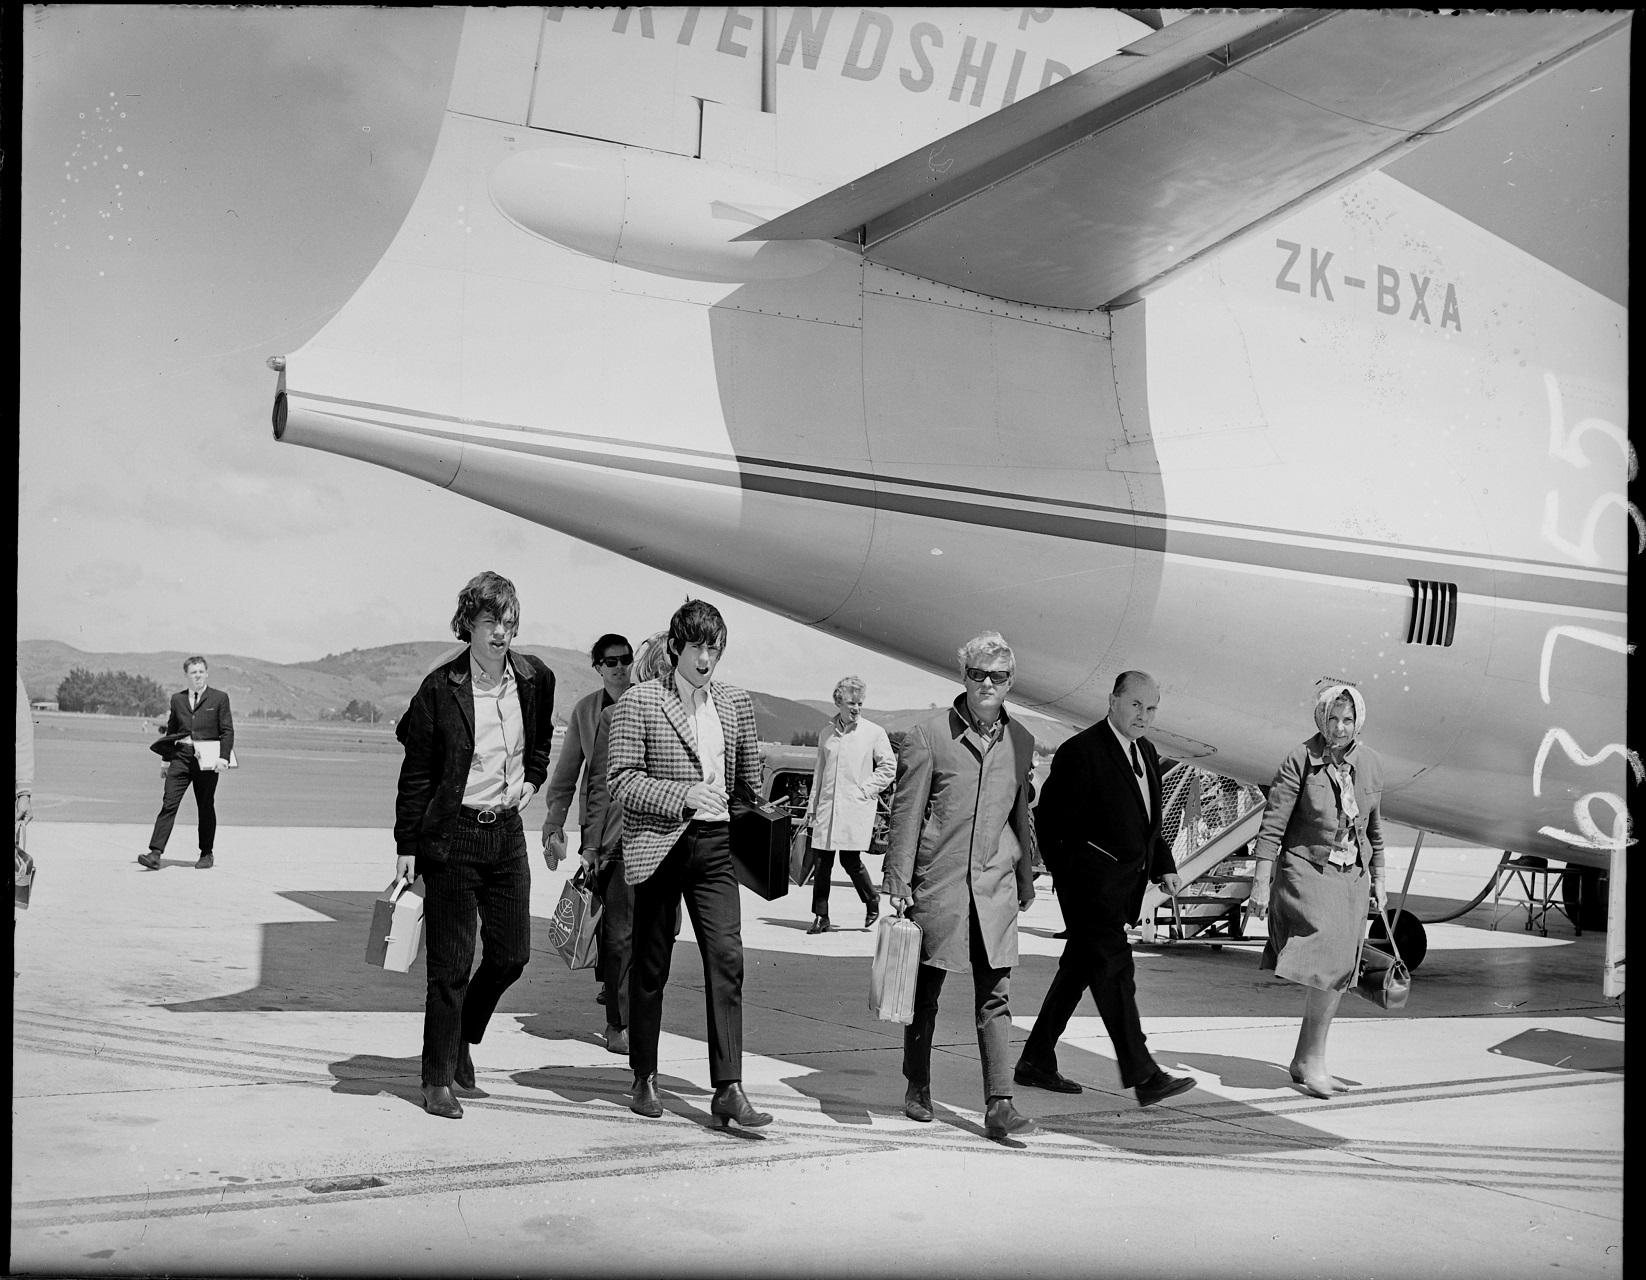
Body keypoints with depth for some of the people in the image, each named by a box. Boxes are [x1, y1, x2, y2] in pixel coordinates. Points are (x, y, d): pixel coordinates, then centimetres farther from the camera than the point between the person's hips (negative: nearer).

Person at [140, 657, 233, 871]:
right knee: (169, 804, -8)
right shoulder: (177, 699, 14)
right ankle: (155, 853, -13)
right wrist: (166, 759, 16)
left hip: (207, 760, -2)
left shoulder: (219, 698, 3)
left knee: (206, 808, 5)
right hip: (180, 758, 2)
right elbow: (171, 731, 20)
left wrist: (223, 757, -12)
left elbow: (227, 731, -1)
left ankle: (206, 854, 18)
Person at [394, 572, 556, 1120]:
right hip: (452, 834, -4)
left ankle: (462, 1037, 34)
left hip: (507, 831, 5)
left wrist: (531, 780, 4)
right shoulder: (440, 688, -10)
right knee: (451, 965, 0)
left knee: (512, 954, 8)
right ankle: (438, 1079, 13)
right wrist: (406, 845, -6)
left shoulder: (535, 678, 2)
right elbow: (416, 772, -5)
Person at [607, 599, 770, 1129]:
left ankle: (728, 1089, -6)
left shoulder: (736, 703, 10)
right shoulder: (638, 702, -3)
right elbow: (621, 779, -9)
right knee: (651, 966, 7)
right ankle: (645, 1078, 24)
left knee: (726, 959, -8)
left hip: (715, 845, 3)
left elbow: (749, 780, 19)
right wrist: (682, 796, -19)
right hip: (659, 846, -3)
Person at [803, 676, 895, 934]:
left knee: (850, 860, -8)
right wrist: (812, 806, 15)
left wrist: (866, 789, -6)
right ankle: (820, 917, 10)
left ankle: (872, 900, 18)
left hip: (857, 807, -4)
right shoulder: (827, 732, 11)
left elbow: (889, 767, 2)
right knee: (822, 861, 2)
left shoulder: (874, 733, -1)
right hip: (828, 806, 4)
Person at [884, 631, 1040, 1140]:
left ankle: (999, 1105, -1)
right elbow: (906, 812, -5)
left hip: (994, 885, 3)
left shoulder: (1021, 741, 9)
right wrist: (898, 882, -8)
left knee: (996, 997, -2)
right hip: (937, 882, -3)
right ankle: (917, 1088, 26)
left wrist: (1026, 878, 19)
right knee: (926, 989, 10)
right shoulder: (930, 735, -5)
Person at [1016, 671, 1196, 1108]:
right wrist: (1065, 872, -10)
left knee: (1079, 969, 14)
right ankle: (1143, 1076, -10)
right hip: (1091, 882, -9)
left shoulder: (1147, 752, 15)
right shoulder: (1081, 751, -13)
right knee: (1114, 970, -10)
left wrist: (1164, 866, 14)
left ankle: (1035, 1062, 23)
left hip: (1124, 884, 9)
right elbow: (1050, 819, -11)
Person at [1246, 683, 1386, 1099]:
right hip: (1307, 873, -6)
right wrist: (1261, 885, -14)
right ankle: (1314, 1061, -5)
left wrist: (1378, 879, 18)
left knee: (1337, 975, 7)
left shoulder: (1370, 763, 4)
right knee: (1328, 967, -18)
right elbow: (1272, 826, -11)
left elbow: (1374, 828, 17)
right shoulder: (1300, 761, -11)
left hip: (1352, 878, 6)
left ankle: (1304, 1062, 20)